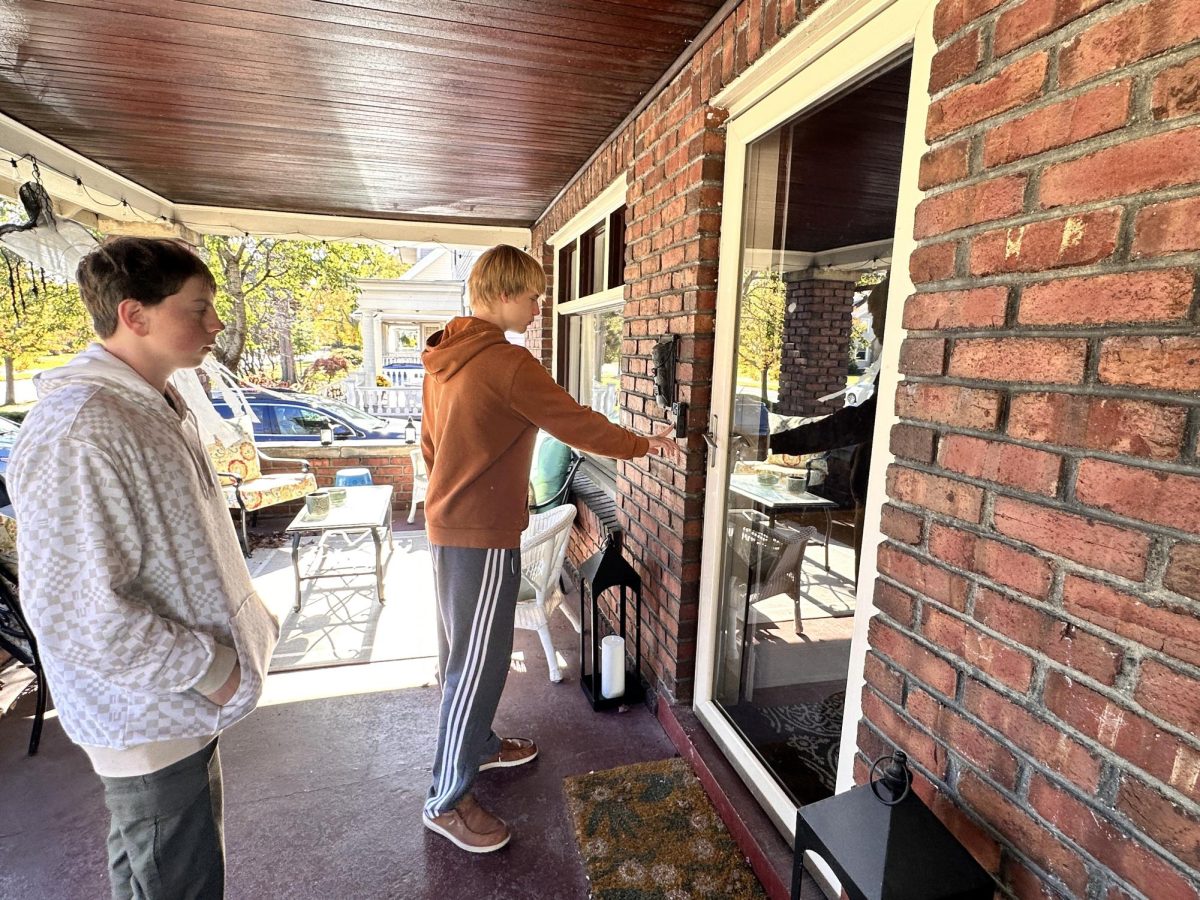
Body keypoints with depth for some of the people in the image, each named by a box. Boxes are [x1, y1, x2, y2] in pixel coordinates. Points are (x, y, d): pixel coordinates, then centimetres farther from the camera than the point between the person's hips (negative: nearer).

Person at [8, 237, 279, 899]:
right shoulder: (78, 431, -27)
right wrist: (210, 668, -19)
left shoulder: (154, 405, 5)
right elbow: (78, 612, -29)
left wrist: (245, 619, 9)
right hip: (149, 719, -9)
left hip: (181, 700, 9)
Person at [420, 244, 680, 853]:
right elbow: (577, 424, -16)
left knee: (461, 650, 21)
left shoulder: (444, 357, 9)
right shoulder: (507, 363, -20)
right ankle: (447, 802, 19)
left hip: (446, 524, 10)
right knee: (479, 663, 3)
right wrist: (643, 445, -2)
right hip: (484, 535, -10)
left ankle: (476, 745, 42)